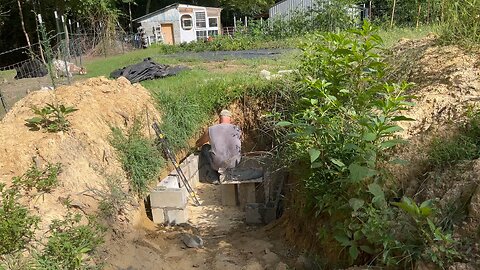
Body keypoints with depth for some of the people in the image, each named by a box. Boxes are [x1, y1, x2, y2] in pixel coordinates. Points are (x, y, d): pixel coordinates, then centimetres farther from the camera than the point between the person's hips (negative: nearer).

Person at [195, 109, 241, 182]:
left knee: (205, 148, 23)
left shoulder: (211, 130, 0)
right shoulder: (237, 129, 3)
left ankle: (214, 176, 19)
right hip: (234, 163, 2)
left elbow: (197, 144, 18)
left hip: (218, 164, -2)